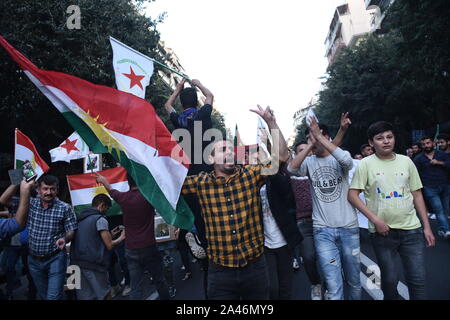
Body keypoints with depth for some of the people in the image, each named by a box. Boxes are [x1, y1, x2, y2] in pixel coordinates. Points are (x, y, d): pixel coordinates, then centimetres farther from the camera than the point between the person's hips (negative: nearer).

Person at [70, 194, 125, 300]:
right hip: (93, 264, -8)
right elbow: (109, 245, -10)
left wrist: (109, 234, 25)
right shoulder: (100, 219, -8)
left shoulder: (80, 218, 16)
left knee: (85, 296, 10)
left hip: (76, 262, 8)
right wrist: (121, 237, 7)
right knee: (105, 295, 3)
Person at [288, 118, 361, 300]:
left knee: (354, 281, 18)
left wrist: (319, 136, -21)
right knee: (334, 288, -3)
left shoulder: (338, 159, -1)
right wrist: (310, 146, -16)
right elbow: (292, 168, -17)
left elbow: (346, 160, -25)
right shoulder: (309, 162, 2)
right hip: (322, 230, 0)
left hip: (349, 227, 1)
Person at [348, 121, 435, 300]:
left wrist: (426, 226, 7)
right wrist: (374, 219, -15)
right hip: (382, 231, -2)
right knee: (390, 279, 10)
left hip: (411, 229, 2)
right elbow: (352, 195, -8)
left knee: (418, 279, 5)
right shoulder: (366, 164, -5)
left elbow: (417, 194, 10)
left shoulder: (406, 161, 5)